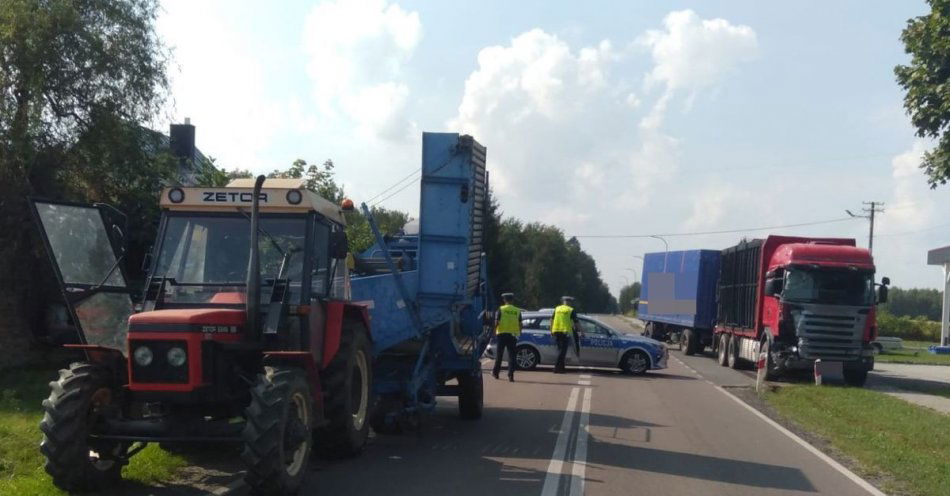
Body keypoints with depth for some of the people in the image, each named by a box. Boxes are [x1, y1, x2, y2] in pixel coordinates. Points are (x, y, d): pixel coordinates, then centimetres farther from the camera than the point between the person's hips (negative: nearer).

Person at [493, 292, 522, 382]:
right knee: (511, 355, 1)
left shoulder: (501, 309, -3)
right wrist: (519, 333, 14)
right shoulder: (517, 311, 4)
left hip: (502, 334, -1)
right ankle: (511, 375, -7)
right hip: (513, 335, 1)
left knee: (499, 354, 11)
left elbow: (496, 322, -8)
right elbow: (520, 324, 4)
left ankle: (495, 372, 22)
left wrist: (494, 331, 0)